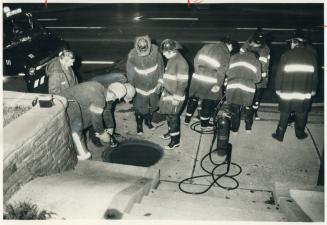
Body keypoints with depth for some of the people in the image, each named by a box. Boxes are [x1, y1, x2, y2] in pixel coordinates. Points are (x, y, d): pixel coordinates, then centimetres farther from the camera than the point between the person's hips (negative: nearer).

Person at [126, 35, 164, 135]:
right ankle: (139, 125, 37)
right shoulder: (132, 55, -23)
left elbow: (160, 67, -4)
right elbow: (130, 74, -10)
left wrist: (159, 82, 1)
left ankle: (148, 121, 48)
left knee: (152, 106, 21)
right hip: (140, 87, -2)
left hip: (153, 86, 2)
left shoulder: (155, 52, -19)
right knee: (139, 108, 11)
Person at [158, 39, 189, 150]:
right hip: (168, 92, 9)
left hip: (175, 96, -9)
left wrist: (176, 98, -20)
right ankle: (171, 132, 42)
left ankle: (175, 140, 14)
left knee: (173, 117, 1)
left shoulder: (181, 63, -23)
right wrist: (163, 80, 7)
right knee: (168, 114, 21)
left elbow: (182, 83, -21)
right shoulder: (171, 59, 5)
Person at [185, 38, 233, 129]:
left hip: (198, 77, 4)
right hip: (210, 82, -4)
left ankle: (187, 119, 33)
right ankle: (204, 124, 26)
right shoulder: (226, 53, -3)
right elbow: (222, 70, -11)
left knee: (193, 99, 21)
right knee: (208, 102, 14)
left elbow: (196, 60, 10)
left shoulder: (207, 47, 10)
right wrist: (219, 84, -9)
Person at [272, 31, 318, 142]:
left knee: (284, 115, 9)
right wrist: (313, 89, 14)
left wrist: (278, 88, 4)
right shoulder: (312, 55, 0)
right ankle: (300, 133, 30)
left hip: (287, 92, -1)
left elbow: (280, 73, -5)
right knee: (301, 115, 16)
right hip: (304, 92, 1)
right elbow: (315, 74, 4)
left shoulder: (286, 55, -6)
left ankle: (279, 135, 17)